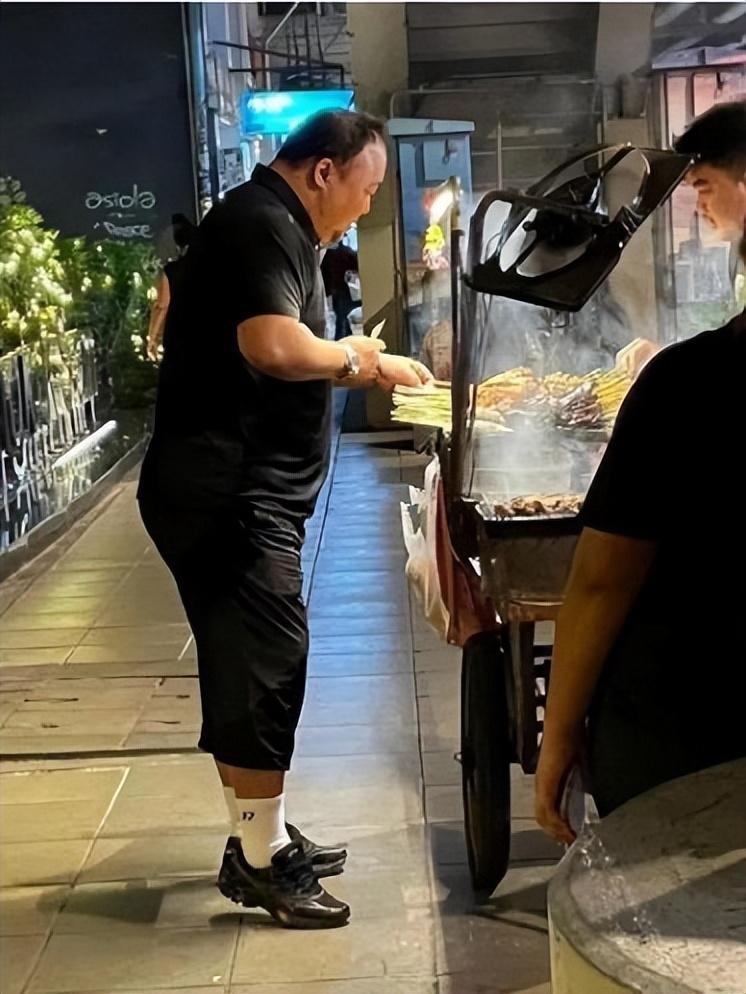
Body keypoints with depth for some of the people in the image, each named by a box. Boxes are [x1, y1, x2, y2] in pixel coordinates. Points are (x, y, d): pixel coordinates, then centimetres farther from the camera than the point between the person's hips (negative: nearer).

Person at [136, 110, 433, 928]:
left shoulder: (274, 227, 19)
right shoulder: (260, 224, -14)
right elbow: (274, 345, -30)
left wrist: (354, 365, 10)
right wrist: (361, 358, -14)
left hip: (242, 490, 11)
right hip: (227, 490, -11)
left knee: (249, 665, 15)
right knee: (264, 663, -6)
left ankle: (260, 839, 26)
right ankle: (260, 862, 5)